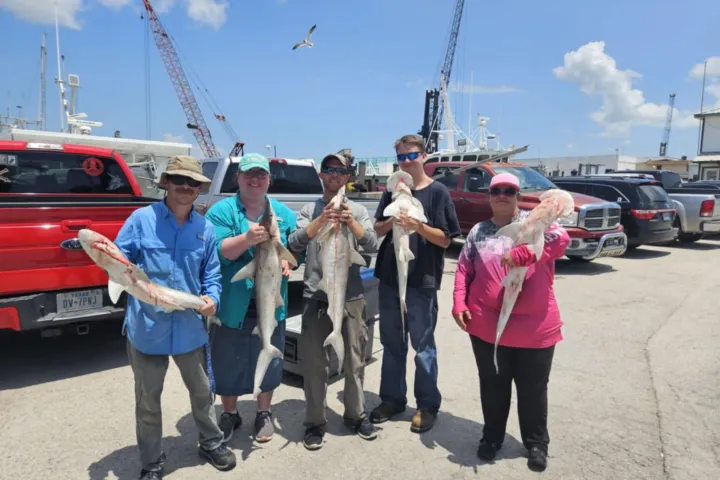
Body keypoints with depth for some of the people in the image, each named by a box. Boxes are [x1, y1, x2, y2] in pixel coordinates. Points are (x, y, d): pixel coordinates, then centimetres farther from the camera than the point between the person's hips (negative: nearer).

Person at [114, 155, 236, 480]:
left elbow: (212, 273, 7)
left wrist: (212, 298, -12)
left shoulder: (205, 228, 1)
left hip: (190, 327, 3)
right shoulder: (142, 219, -8)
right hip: (147, 327, -2)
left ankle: (211, 443, 43)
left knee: (202, 392, 20)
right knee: (148, 400, 15)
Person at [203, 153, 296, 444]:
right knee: (228, 362, 13)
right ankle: (229, 414, 36)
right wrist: (246, 239, -32)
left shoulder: (284, 213, 6)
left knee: (268, 360, 14)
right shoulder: (221, 211, -4)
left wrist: (288, 261, -14)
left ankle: (264, 413, 36)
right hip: (232, 304, -2)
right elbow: (215, 252, -17)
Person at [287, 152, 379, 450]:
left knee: (354, 361, 11)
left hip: (352, 298, 1)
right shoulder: (309, 210, 5)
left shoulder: (358, 211, 5)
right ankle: (315, 422, 23)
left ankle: (356, 415, 31)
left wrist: (352, 224, -25)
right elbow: (294, 244, -10)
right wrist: (321, 221, -24)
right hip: (315, 298, 0)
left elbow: (373, 246, -8)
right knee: (315, 364, 7)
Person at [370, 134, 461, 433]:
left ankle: (428, 405, 21)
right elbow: (377, 231, 7)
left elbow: (445, 239, -7)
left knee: (423, 346, 6)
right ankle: (392, 398, 29)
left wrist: (417, 225, -22)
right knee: (392, 343, 14)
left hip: (422, 281, -4)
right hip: (389, 278, 5)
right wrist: (391, 221, -13)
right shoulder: (392, 190, 9)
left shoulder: (437, 191, -4)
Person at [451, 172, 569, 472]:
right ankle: (492, 437, 35)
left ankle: (536, 443, 33)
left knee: (533, 388, 13)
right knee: (493, 385, 16)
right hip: (487, 325, 2)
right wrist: (459, 304, -5)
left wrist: (520, 255, -30)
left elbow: (561, 238, -19)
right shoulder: (478, 232, 8)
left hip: (534, 327, -2)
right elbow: (464, 270, 7)